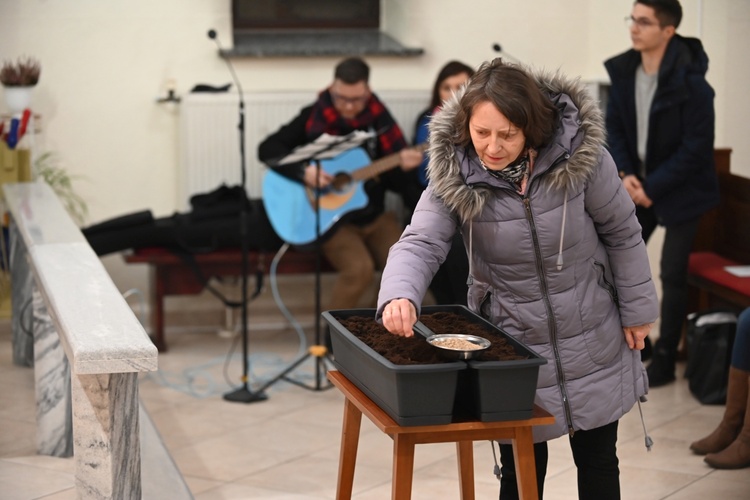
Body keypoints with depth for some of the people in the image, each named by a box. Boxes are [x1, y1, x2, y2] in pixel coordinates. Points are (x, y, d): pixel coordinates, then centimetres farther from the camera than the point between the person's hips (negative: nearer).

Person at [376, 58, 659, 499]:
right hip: (512, 349, 0)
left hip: (593, 344, 1)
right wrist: (400, 296, -45)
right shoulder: (454, 175, -16)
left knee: (598, 460, 14)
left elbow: (622, 233, -6)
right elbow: (421, 243, -23)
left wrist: (637, 309, 2)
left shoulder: (581, 154, -18)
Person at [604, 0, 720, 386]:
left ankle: (664, 361, 10)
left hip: (680, 190, -6)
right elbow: (614, 127, 5)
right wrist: (626, 175, -10)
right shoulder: (623, 71, -4)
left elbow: (697, 147, -20)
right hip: (640, 185, 6)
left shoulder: (689, 81, -23)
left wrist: (653, 187, -18)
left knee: (672, 275, -2)